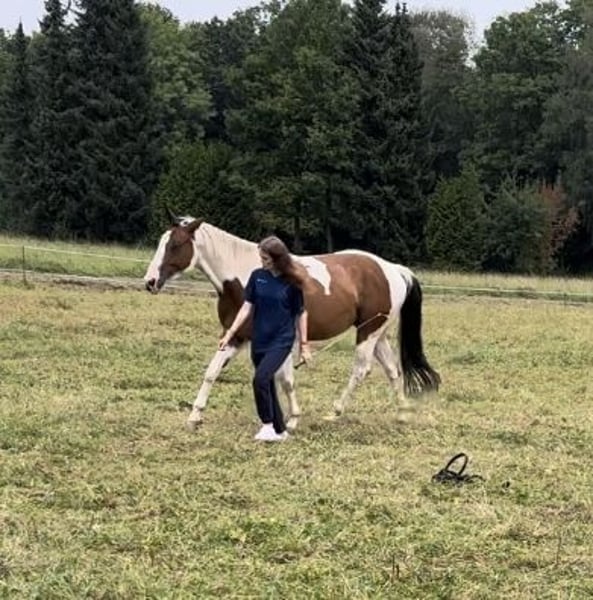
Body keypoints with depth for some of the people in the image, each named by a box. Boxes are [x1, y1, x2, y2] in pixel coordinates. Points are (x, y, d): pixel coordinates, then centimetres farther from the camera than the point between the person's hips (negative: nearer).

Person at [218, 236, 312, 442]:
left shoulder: (292, 281, -9)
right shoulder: (257, 276, 0)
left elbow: (301, 314, -2)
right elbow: (247, 307, 3)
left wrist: (304, 344, -1)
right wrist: (230, 333, -4)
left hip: (281, 340, -5)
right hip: (259, 340, 5)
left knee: (261, 378, -22)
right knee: (267, 385, 11)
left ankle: (268, 425, -8)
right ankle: (280, 430, 24)